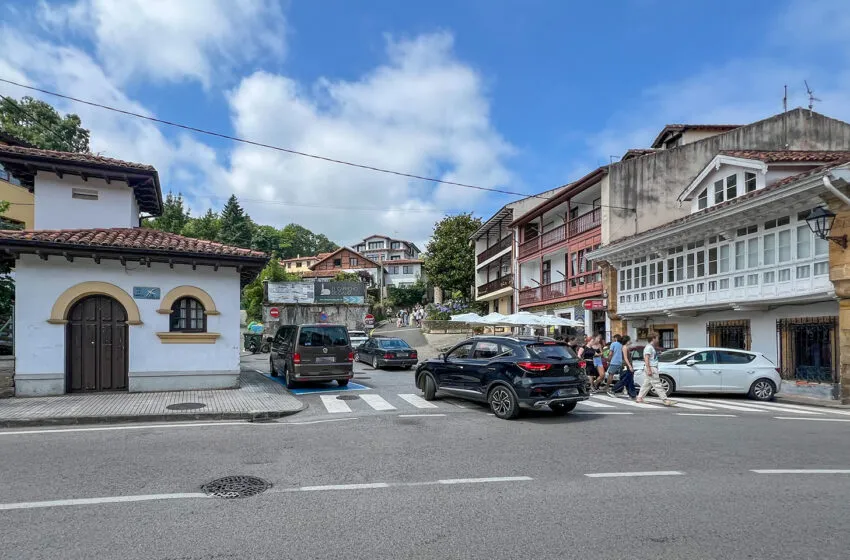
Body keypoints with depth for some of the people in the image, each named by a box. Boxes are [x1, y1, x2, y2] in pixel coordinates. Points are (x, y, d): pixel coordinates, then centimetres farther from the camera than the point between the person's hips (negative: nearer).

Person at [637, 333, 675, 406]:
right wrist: (649, 370, -25)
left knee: (646, 384, 11)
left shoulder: (652, 347, 18)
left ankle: (639, 398, 14)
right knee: (657, 385, -9)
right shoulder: (649, 347, -13)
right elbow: (646, 359, -20)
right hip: (651, 368, -10)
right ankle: (665, 400, -9)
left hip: (653, 368, 10)